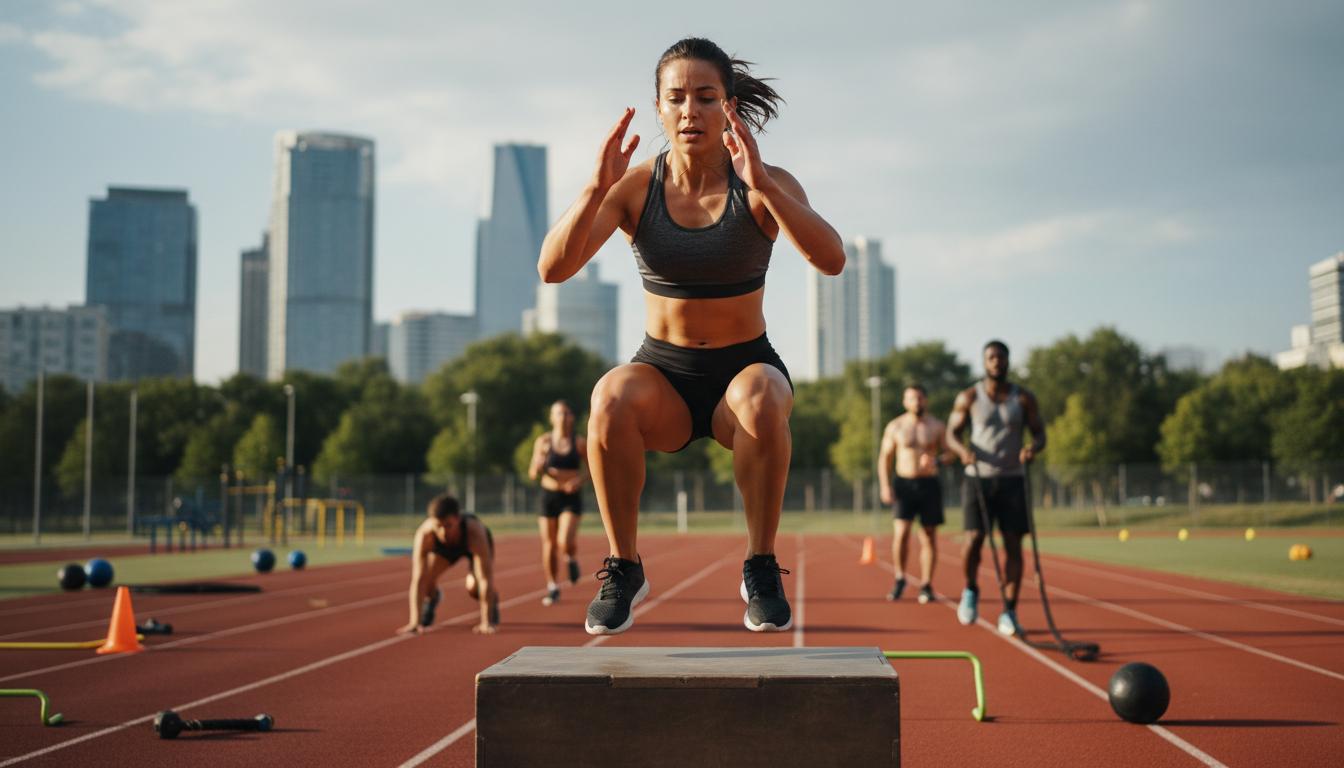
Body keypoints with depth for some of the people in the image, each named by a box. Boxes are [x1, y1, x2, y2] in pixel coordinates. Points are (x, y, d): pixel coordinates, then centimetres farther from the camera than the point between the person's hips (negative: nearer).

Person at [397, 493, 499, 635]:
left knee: (474, 586, -27)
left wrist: (486, 623, -48)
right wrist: (415, 623, -43)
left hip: (475, 544, -2)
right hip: (443, 548, 2)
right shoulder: (424, 534, -41)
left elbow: (485, 579, -45)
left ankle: (492, 603, 7)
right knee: (426, 579, -19)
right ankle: (432, 598, 17)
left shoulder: (474, 532, -46)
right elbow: (418, 580, -40)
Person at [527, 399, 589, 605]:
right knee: (549, 545, 3)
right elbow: (533, 473, 3)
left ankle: (571, 559, 17)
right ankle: (553, 588, 20)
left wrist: (580, 479, -11)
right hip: (549, 495, 2)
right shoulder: (543, 442, -1)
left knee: (565, 542, -20)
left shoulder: (580, 443, -2)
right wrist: (538, 467, -20)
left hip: (571, 497, -2)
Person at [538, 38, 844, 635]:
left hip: (745, 367, -1)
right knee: (612, 396, -34)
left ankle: (761, 568, -16)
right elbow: (553, 268, -19)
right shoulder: (633, 187, -6)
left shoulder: (767, 185, -10)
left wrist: (761, 185, -39)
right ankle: (624, 567, -15)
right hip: (662, 373, 1)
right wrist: (596, 188, -34)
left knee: (761, 399, -37)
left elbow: (831, 259, -28)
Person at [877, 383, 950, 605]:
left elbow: (948, 452, 7)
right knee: (900, 532, -14)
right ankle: (900, 578, 5)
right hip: (904, 484, -1)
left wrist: (935, 459, -16)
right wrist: (884, 485, -6)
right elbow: (884, 457, 5)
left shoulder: (937, 426, 5)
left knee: (929, 537, 2)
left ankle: (926, 585, 10)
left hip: (929, 484, 1)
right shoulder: (895, 427, 4)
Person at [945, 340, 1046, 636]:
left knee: (1013, 544, -4)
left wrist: (1033, 448, -19)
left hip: (1012, 479, 1)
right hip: (978, 478, -1)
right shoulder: (969, 397, 2)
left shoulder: (1024, 398, 5)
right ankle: (970, 590, 16)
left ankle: (1009, 613, 2)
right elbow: (952, 433, 3)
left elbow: (1039, 434, 5)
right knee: (974, 538, -13)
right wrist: (963, 449, -19)